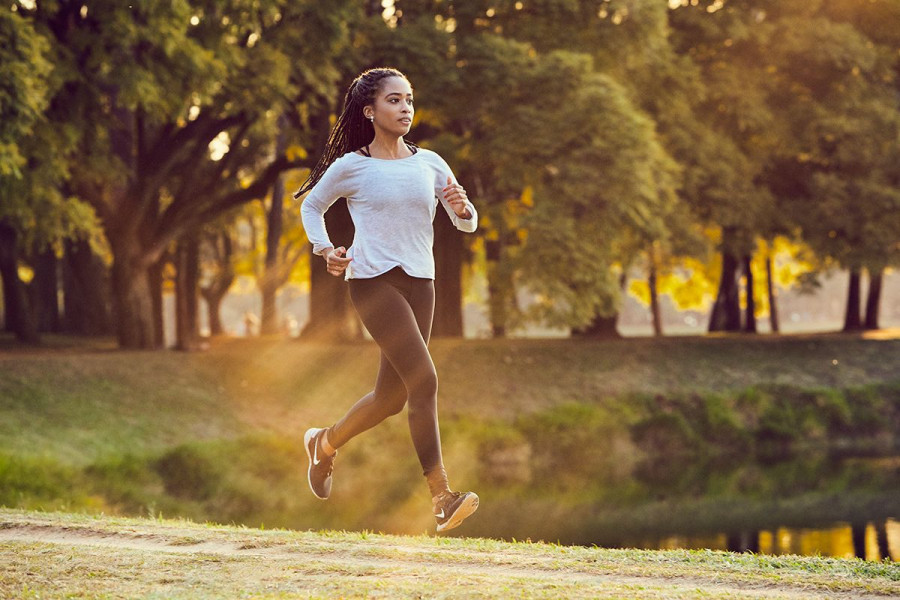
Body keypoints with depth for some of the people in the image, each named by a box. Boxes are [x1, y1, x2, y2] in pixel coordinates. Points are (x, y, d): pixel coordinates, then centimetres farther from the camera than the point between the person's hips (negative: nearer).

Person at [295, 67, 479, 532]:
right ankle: (441, 497, -19)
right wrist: (325, 250, -1)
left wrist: (461, 207, -12)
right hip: (373, 280, -6)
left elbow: (467, 224, 11)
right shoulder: (351, 167, 0)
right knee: (423, 379, -19)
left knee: (392, 395, 12)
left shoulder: (429, 164, 10)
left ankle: (324, 443, 40)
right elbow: (312, 206, 15)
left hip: (419, 284, 6)